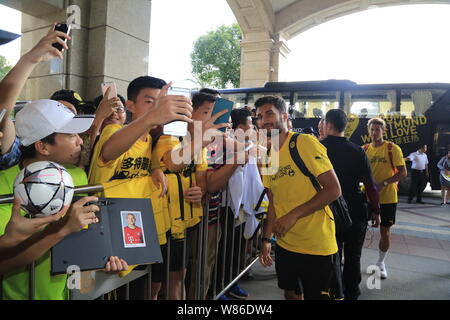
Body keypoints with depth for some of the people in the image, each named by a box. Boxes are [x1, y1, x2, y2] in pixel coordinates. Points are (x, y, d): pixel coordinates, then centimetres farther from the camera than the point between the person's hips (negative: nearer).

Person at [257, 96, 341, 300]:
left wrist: (293, 215, -22)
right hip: (284, 244, 7)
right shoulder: (268, 156, 7)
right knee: (291, 294, 21)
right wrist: (267, 239, 6)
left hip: (316, 246, -6)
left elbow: (333, 189, -19)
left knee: (316, 296, 8)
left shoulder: (305, 143, -14)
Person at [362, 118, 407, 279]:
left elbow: (402, 172, -9)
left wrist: (383, 183, -21)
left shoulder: (393, 148, -6)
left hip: (387, 198, -2)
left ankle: (381, 263, 26)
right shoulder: (364, 149, 4)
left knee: (385, 231, 7)